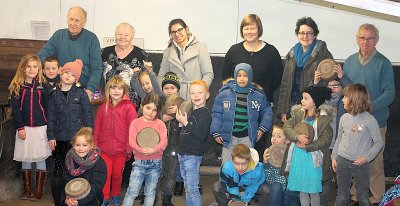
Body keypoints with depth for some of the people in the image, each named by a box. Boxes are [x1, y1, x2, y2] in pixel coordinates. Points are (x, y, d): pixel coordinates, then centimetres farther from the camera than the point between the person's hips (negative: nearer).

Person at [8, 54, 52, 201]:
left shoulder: (42, 86, 1)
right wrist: (20, 127, -8)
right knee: (25, 159, 8)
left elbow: (48, 107, 2)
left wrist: (49, 126, -3)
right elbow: (15, 109, -1)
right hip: (24, 127, 1)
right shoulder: (17, 87, 1)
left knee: (40, 158, 3)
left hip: (41, 127, -1)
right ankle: (27, 189, 18)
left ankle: (39, 190, 11)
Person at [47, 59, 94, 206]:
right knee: (59, 171, 1)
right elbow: (51, 116, 9)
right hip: (60, 139, 2)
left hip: (77, 138, -2)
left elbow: (87, 115, 2)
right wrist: (51, 136, 2)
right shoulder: (54, 94, 8)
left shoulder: (81, 93, 2)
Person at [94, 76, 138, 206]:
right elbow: (97, 128, 8)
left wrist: (129, 148, -9)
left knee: (117, 174, 11)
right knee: (105, 174, 1)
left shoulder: (129, 108, -6)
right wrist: (95, 145, 6)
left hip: (120, 149, -2)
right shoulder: (103, 107, 6)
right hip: (104, 149, 2)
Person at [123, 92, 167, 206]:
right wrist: (142, 150, -28)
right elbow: (132, 141, -10)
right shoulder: (135, 122, 0)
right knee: (132, 191, -3)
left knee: (150, 192, 12)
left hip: (155, 162, 1)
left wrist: (154, 150, -29)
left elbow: (164, 142, -11)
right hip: (139, 162, -1)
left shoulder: (160, 124, 1)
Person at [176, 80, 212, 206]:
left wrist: (186, 123, -23)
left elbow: (201, 134, -24)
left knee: (192, 188, -6)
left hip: (193, 155, -9)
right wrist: (181, 120, 9)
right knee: (187, 187, 17)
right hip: (183, 153, 9)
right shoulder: (191, 112, 14)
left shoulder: (205, 113, -12)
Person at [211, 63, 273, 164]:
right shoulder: (224, 93, -4)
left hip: (248, 137, 1)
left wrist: (262, 128, 3)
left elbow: (267, 111, 13)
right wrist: (216, 133, -3)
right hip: (229, 136, -1)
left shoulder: (258, 95, 1)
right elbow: (217, 114, 0)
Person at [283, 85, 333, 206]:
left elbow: (326, 138, -13)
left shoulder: (323, 119, -9)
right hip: (298, 158, 3)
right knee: (302, 190, 14)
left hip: (313, 159, -3)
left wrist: (306, 146, -19)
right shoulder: (298, 114, 1)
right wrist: (297, 136, -26)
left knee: (313, 191, 8)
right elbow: (286, 127, -7)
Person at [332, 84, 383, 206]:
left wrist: (367, 158, -16)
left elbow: (379, 143, -7)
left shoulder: (369, 120, -12)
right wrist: (334, 157, 10)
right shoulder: (344, 118, 2)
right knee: (342, 196, 13)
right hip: (342, 161, 4)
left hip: (361, 164, -4)